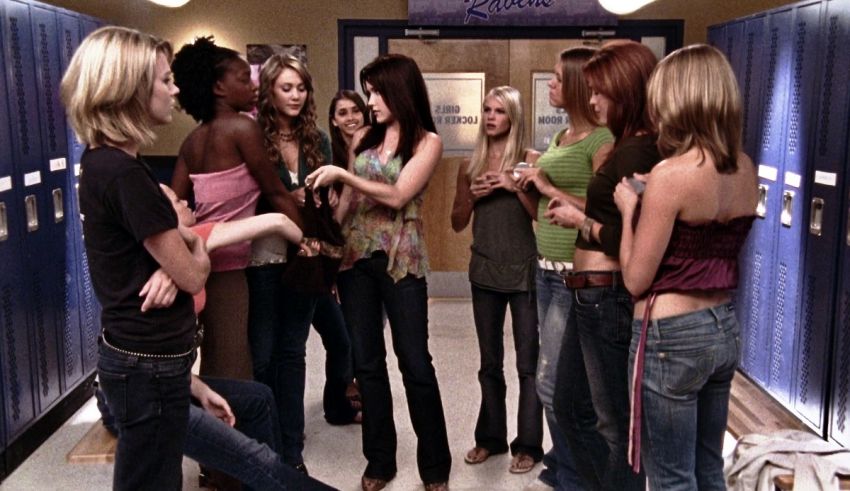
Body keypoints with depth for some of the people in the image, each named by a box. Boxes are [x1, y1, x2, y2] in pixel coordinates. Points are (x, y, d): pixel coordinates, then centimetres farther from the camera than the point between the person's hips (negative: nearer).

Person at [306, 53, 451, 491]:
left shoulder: (427, 141, -4)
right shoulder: (363, 138, 9)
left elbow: (398, 195, -16)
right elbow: (347, 199, 13)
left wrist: (343, 174, -18)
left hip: (401, 259, -4)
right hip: (355, 255, 4)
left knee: (415, 362, 2)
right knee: (366, 361, 9)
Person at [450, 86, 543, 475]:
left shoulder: (531, 160, -4)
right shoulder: (470, 166, 7)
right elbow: (457, 223, 11)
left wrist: (516, 187, -19)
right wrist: (472, 195, -6)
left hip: (524, 270, -4)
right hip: (484, 271, 4)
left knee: (528, 361, 2)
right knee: (490, 361, 13)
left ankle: (528, 443, 13)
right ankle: (490, 436, 26)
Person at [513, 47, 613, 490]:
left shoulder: (602, 141, -14)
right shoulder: (559, 138, 13)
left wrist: (549, 188, -15)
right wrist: (532, 184, 2)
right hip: (547, 271, 8)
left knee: (553, 382, -3)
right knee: (569, 381, 17)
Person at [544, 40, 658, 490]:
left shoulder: (636, 153, -19)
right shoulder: (628, 148, 12)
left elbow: (628, 241, -25)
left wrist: (579, 220, -11)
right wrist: (574, 208, 4)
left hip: (608, 296, -11)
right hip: (592, 294, 11)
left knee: (615, 422, 7)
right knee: (568, 405, 22)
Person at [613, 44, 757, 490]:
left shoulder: (671, 173, -20)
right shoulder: (746, 169, 3)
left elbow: (636, 280, -15)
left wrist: (629, 209, -2)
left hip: (671, 336, -8)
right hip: (723, 327, 8)